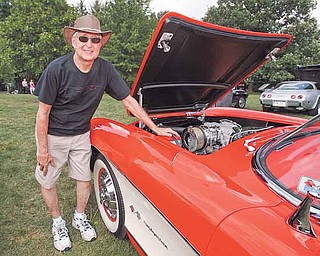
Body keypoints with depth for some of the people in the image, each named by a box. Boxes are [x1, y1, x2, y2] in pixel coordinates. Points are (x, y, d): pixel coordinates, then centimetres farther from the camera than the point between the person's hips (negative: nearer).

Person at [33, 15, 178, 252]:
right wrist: (43, 149, -13)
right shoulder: (57, 69, -25)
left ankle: (80, 217, 39)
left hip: (81, 134, 3)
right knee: (47, 181, 10)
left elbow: (129, 101, -10)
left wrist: (156, 128, -10)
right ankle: (58, 222, 36)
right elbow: (43, 112, -17)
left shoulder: (105, 69, -15)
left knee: (85, 178, 13)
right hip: (52, 135, -2)